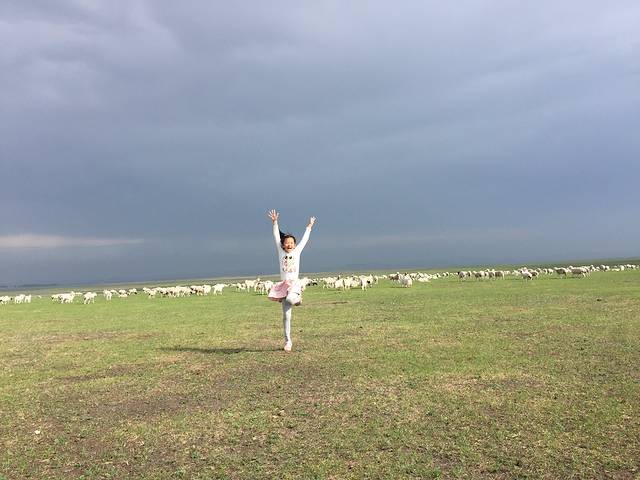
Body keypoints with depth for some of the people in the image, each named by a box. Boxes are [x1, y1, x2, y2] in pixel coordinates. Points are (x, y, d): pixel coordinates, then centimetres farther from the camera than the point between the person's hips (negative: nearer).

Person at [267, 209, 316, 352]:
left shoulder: (297, 251, 7)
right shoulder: (280, 252, 9)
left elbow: (304, 239, 13)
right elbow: (276, 237, 6)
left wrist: (309, 226, 18)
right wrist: (275, 222, 2)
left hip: (295, 283, -2)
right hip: (283, 285, 2)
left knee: (290, 299, -36)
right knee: (286, 316, 3)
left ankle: (297, 298, 2)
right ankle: (288, 341, 14)